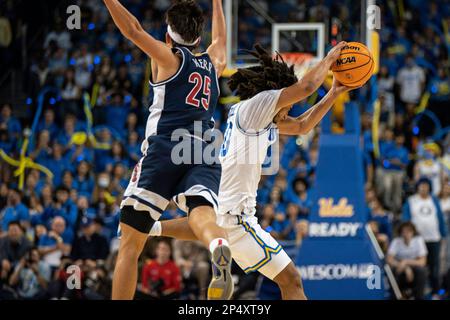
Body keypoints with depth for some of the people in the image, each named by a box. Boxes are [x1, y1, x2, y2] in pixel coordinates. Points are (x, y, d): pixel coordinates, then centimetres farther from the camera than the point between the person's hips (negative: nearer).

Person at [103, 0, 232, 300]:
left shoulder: (170, 57, 12)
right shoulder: (214, 63, 25)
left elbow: (134, 30, -3)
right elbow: (220, 38, 48)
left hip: (164, 150, -3)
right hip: (205, 157, 3)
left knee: (130, 244, 5)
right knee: (202, 215, -25)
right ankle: (220, 249, -60)